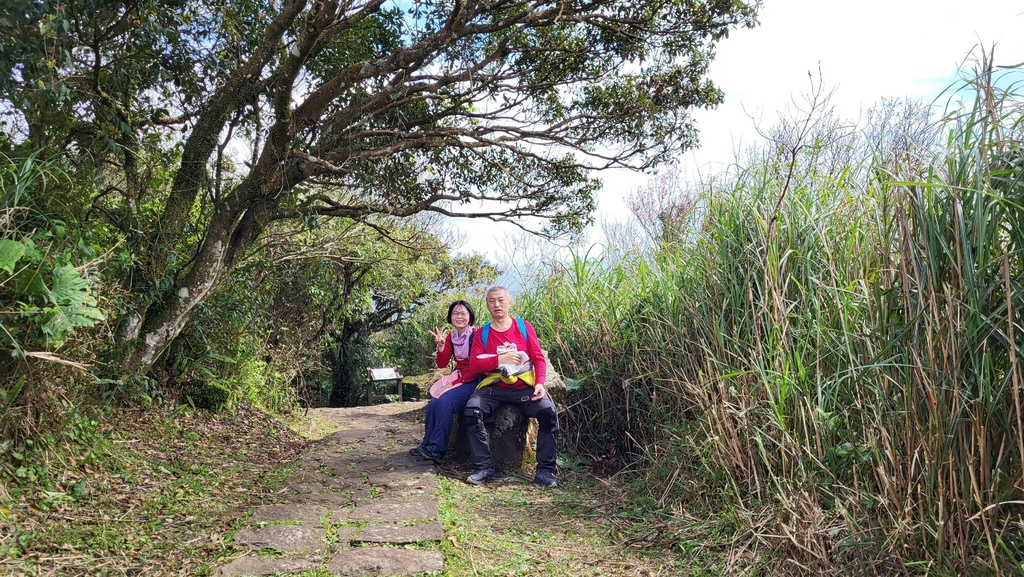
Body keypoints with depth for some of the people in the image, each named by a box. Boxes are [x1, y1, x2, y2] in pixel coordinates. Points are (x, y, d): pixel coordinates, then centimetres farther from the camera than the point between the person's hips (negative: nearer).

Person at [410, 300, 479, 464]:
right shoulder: (451, 337, 9)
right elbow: (442, 364, 6)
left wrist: (454, 383, -17)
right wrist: (441, 346, -12)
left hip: (473, 381, -6)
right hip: (456, 377, 6)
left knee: (445, 401, -27)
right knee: (433, 402, -17)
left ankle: (437, 450, -20)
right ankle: (427, 444, -5)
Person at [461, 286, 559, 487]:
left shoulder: (524, 327, 8)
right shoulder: (482, 333, 8)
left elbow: (539, 358, 4)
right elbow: (473, 366, -1)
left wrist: (540, 383, -14)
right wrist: (499, 359, -15)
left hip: (525, 387, 0)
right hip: (494, 388, 1)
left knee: (549, 412, -25)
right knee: (471, 411, -26)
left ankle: (545, 471, -15)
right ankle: (484, 468, -15)